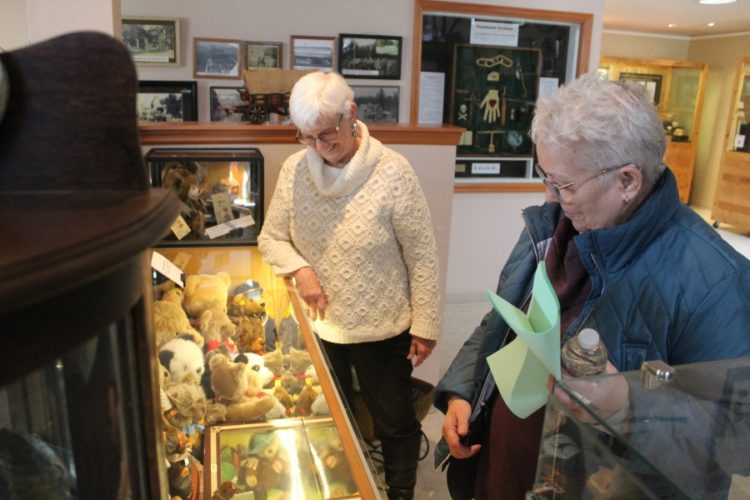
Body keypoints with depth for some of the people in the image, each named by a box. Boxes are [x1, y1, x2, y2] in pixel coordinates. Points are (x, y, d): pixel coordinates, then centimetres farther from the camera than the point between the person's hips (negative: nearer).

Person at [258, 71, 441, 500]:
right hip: (319, 325, 4)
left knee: (395, 424, 16)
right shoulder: (295, 169, -6)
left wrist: (425, 326, -10)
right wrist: (301, 270, -16)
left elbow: (422, 256, -13)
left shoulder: (392, 171, -19)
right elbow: (271, 238, 4)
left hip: (383, 329, -3)